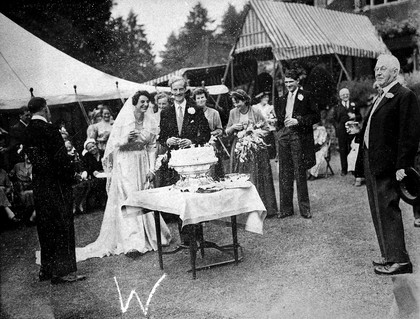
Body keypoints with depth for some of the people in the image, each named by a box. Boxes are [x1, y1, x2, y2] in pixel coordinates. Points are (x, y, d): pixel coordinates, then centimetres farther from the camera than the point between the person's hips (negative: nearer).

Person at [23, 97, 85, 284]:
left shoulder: (27, 132, 7)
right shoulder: (49, 130, -17)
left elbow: (31, 157, 12)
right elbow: (60, 158, -19)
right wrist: (71, 176, -5)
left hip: (38, 185, 8)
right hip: (55, 184, -8)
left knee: (46, 227, 15)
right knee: (62, 226, 0)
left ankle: (47, 269, 25)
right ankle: (63, 271, 4)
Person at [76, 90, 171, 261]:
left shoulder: (151, 123, 6)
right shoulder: (123, 120, -5)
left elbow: (152, 148, 8)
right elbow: (112, 144, -2)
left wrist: (151, 168, 0)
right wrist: (126, 140, -21)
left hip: (142, 165, 4)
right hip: (125, 165, -4)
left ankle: (148, 236, 21)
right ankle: (131, 243, -7)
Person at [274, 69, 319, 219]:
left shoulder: (306, 96, 1)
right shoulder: (283, 99, 18)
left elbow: (316, 116, -4)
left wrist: (298, 120, -14)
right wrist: (281, 122, 4)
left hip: (299, 137, -5)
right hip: (284, 137, 5)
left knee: (300, 174, -2)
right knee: (284, 174, 6)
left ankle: (304, 208, 8)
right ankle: (286, 208, 13)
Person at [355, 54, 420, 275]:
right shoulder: (381, 98, 18)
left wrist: (402, 166, -21)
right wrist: (359, 130, 9)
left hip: (387, 165, -10)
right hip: (372, 164, 10)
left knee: (388, 210, -6)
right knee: (379, 211, 14)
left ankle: (399, 260, 4)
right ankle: (389, 256, 25)